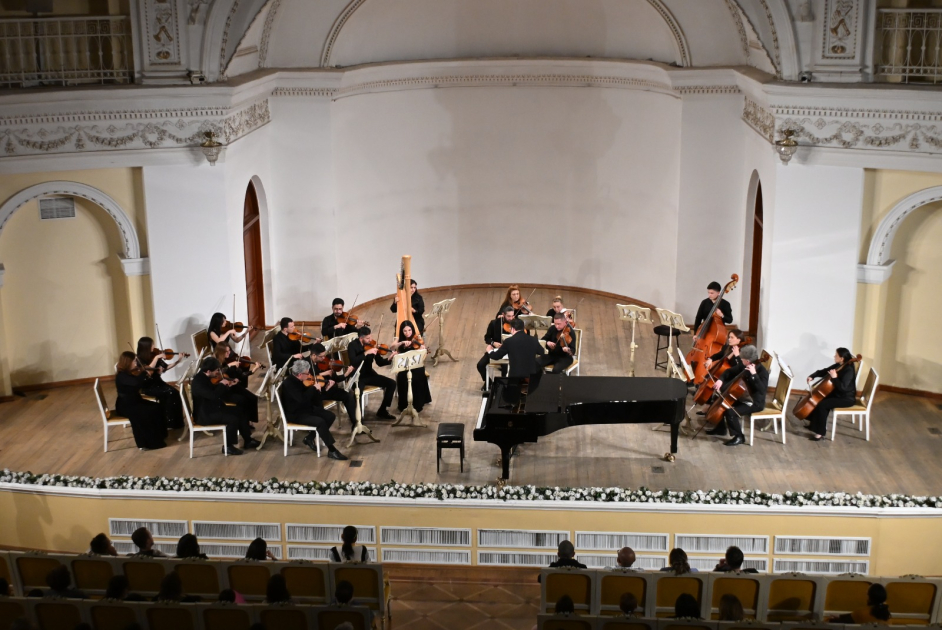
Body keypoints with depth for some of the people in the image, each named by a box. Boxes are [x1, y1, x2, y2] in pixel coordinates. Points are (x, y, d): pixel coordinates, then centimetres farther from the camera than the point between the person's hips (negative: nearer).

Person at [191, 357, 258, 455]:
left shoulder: (207, 378, 6)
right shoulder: (198, 381, -23)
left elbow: (218, 393, 16)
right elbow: (213, 396, -34)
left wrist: (229, 386, 3)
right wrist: (222, 384, -19)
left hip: (214, 408, 10)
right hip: (205, 414, -10)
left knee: (241, 411, 6)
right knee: (233, 419, -24)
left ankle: (247, 440, 12)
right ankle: (228, 446, -8)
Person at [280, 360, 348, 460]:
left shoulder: (301, 381, 2)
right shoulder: (288, 384, -24)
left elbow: (310, 396, 14)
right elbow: (302, 399, -36)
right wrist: (314, 388, -27)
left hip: (307, 409, 9)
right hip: (295, 414, -9)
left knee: (330, 416, -2)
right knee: (320, 422, -27)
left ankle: (309, 438, 9)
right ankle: (332, 451, -21)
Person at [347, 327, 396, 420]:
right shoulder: (352, 345, -13)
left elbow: (380, 362, 2)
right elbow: (353, 362, -29)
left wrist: (391, 359, -16)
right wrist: (366, 353, -33)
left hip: (369, 374, 6)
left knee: (392, 383, -6)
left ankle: (382, 411, 5)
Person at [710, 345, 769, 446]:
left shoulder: (762, 371, -23)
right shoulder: (744, 367, -1)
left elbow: (762, 390, -36)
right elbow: (730, 371, 12)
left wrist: (754, 374, -41)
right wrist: (721, 380, -7)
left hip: (754, 403, -9)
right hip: (742, 398, 9)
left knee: (730, 412, -26)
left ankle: (739, 437, -7)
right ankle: (720, 428, 30)